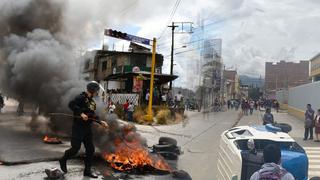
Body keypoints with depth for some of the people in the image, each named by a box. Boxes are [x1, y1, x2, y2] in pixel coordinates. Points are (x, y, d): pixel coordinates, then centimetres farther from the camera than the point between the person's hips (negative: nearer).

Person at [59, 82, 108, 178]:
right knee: (75, 148, -4)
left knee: (90, 149, 7)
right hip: (78, 127, -8)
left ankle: (87, 170, 17)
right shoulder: (81, 97, -11)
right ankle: (63, 160, 25)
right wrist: (81, 113, -31)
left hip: (87, 128, 8)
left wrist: (101, 122, 12)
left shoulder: (92, 101, 15)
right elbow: (71, 104, -25)